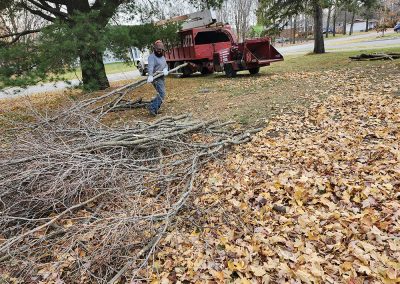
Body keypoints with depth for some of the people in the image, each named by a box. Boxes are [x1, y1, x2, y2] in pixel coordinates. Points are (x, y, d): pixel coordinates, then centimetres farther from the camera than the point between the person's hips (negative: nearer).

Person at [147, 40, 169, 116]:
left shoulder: (162, 57, 17)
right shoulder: (152, 57, -12)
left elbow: (165, 65, 7)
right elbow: (150, 66, -29)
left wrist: (165, 69, -18)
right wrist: (150, 75, -47)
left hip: (162, 77, 9)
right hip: (156, 78, -9)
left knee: (161, 94, 14)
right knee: (161, 94, -18)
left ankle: (152, 106, 24)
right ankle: (153, 108, -16)